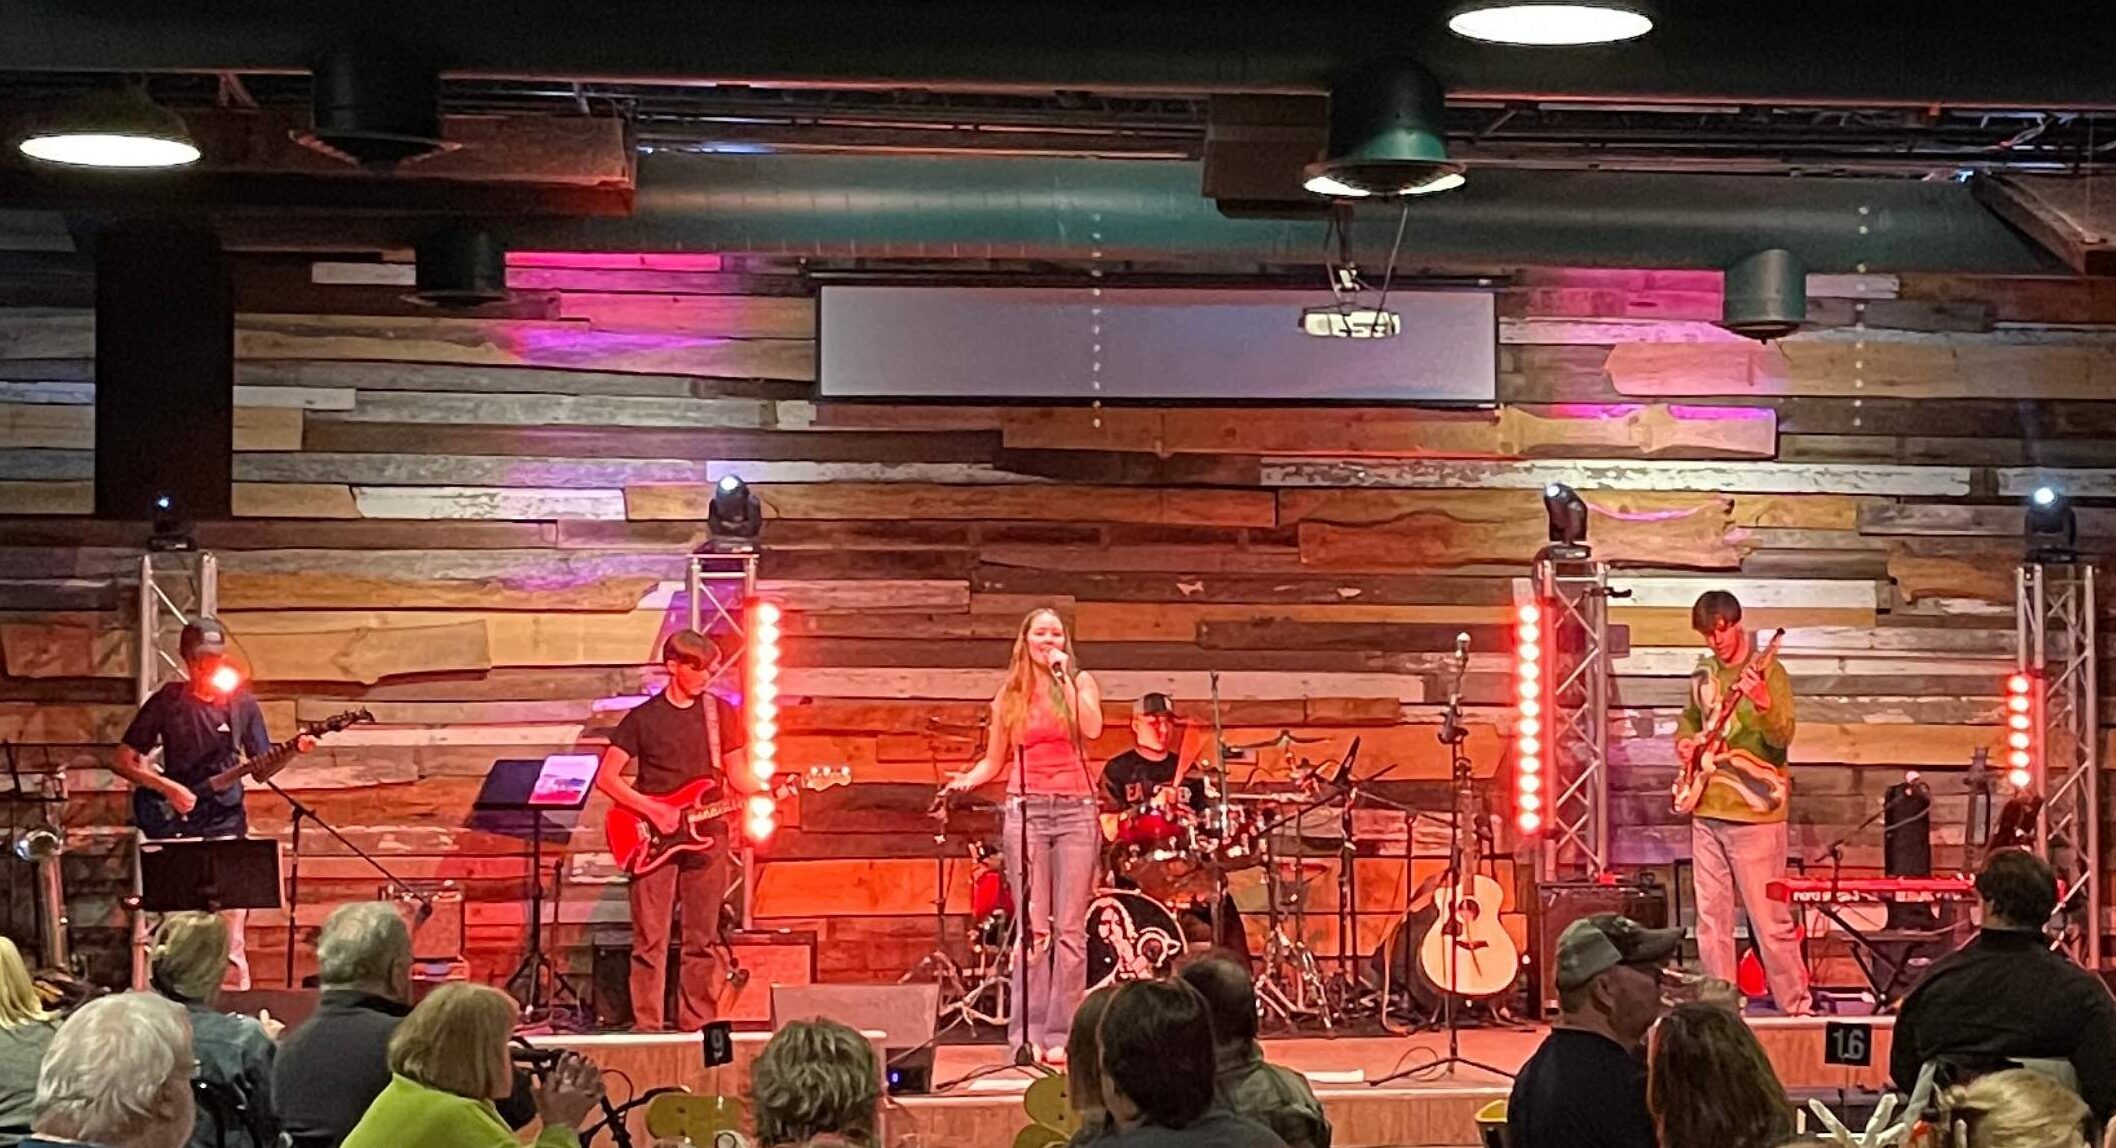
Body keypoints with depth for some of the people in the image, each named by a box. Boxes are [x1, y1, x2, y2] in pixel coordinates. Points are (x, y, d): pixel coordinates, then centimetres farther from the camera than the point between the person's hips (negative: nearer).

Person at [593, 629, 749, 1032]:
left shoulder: (721, 713, 9)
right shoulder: (643, 717, 2)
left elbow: (735, 775, 14)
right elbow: (606, 776, -1)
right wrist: (652, 809, -13)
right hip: (652, 840, -2)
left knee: (702, 940, 4)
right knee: (650, 941, -4)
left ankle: (696, 1027, 9)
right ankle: (647, 1028, -1)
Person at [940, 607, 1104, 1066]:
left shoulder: (1081, 682, 9)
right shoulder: (1010, 696, 13)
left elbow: (1092, 729, -11)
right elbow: (994, 761, 15)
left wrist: (1064, 678, -8)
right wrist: (964, 781, -4)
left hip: (1075, 810, 0)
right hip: (1025, 809, 1)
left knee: (1070, 929, -3)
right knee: (1033, 928, -5)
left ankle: (1061, 1035, -2)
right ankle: (1027, 1036, -4)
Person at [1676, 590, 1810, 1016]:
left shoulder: (1766, 672, -9)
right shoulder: (1704, 672, 12)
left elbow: (1783, 737, -21)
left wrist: (1763, 704, -41)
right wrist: (1685, 739, 7)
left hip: (1754, 813, -6)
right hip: (1707, 811, 7)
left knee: (1769, 920, -6)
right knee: (1711, 916, 9)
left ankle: (1796, 1006, 1)